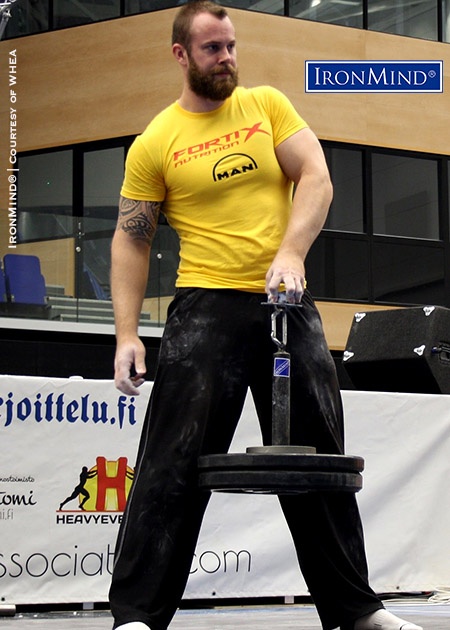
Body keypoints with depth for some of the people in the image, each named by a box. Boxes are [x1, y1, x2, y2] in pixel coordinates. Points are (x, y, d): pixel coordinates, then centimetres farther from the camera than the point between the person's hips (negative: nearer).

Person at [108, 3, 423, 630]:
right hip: (207, 308, -3)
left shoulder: (268, 105, 8)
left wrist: (291, 252, -19)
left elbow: (316, 178, -2)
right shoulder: (155, 143, 2)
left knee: (319, 460, 10)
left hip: (288, 303, 3)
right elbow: (131, 240, 3)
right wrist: (127, 335, -6)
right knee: (175, 465, -10)